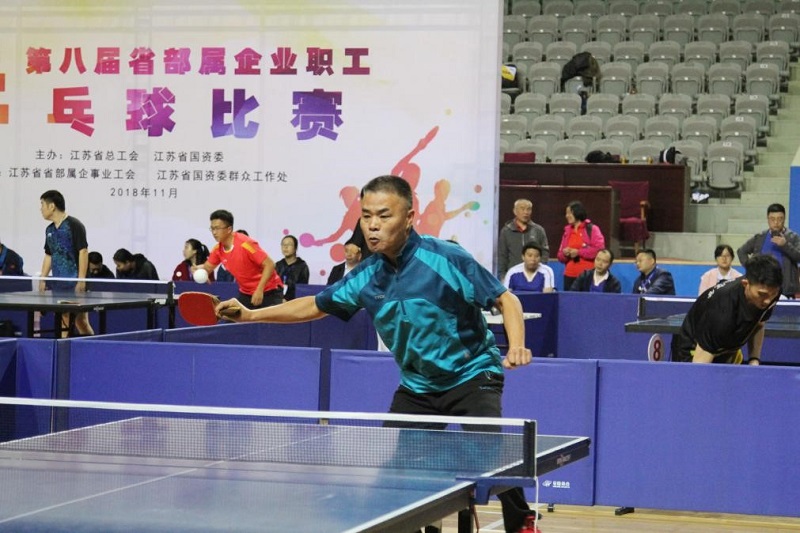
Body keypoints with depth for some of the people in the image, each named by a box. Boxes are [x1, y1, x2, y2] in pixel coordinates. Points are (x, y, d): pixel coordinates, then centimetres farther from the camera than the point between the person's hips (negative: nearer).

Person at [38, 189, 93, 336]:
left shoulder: (74, 225, -8)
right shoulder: (49, 230, 15)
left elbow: (83, 252, -11)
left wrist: (81, 280, -17)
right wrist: (43, 279, 14)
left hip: (74, 284, -7)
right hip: (58, 284, 7)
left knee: (81, 321, -7)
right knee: (63, 321, 4)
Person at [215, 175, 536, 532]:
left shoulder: (445, 259, -21)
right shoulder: (367, 277, -4)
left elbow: (505, 299, -14)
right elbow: (316, 306, 10)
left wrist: (516, 346, -32)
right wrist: (253, 314, 1)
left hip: (471, 374, -6)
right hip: (417, 386, 6)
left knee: (487, 450, -25)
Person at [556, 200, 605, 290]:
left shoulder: (592, 229, -1)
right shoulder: (567, 231, 15)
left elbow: (599, 250, -12)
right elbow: (560, 256, 20)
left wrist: (579, 252, -12)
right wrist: (564, 253, -4)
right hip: (570, 275, 5)